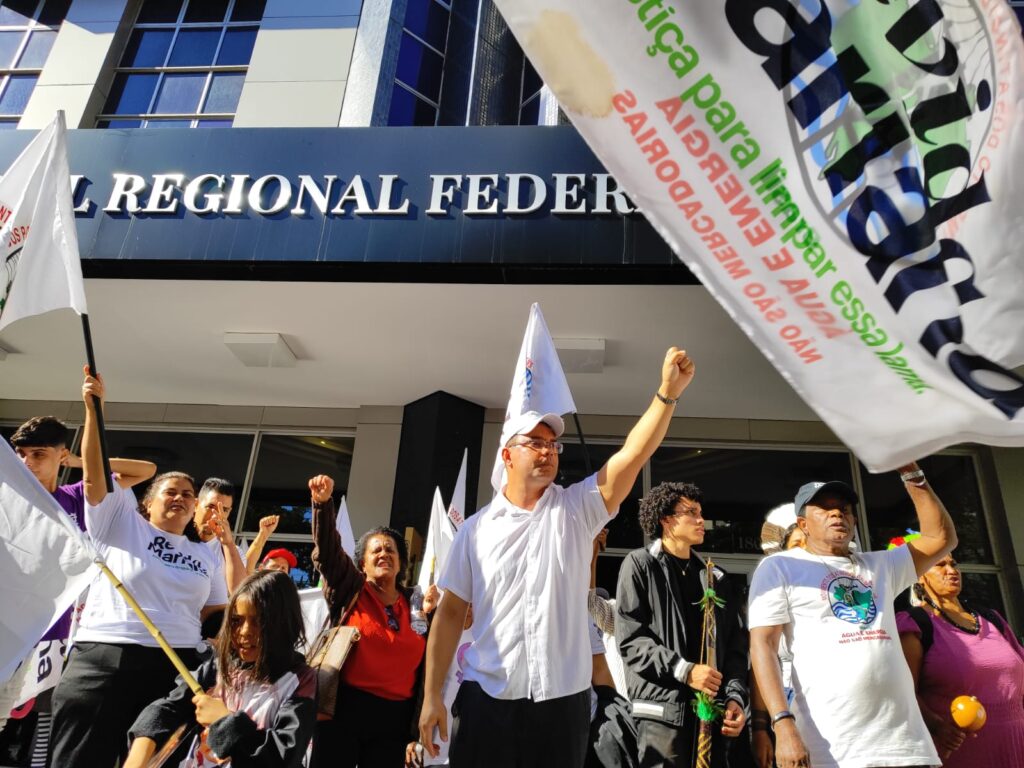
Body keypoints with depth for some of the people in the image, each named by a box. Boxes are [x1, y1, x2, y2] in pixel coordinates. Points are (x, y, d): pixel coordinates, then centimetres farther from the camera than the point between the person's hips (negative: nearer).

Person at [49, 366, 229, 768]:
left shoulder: (205, 556, 15)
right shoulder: (120, 523, 7)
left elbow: (218, 615, 15)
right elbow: (94, 474, -6)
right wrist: (93, 409, -14)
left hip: (175, 667, 3)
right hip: (101, 659, -3)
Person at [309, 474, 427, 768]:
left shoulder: (415, 605, 7)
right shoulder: (350, 591, 3)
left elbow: (425, 669, 9)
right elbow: (327, 550, -14)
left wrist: (415, 732, 6)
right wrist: (323, 503, -31)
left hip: (394, 719, 2)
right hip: (342, 709, -2)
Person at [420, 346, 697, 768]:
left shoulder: (577, 509, 1)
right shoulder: (476, 528, 1)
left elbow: (633, 455, -13)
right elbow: (451, 612, 3)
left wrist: (667, 394, -25)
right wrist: (432, 694, -2)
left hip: (563, 701, 1)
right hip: (485, 700, 0)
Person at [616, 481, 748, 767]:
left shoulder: (717, 578, 16)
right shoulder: (640, 564, 0)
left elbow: (735, 645, 13)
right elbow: (629, 637, -8)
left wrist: (735, 697, -1)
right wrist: (683, 670, -15)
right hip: (661, 709, -5)